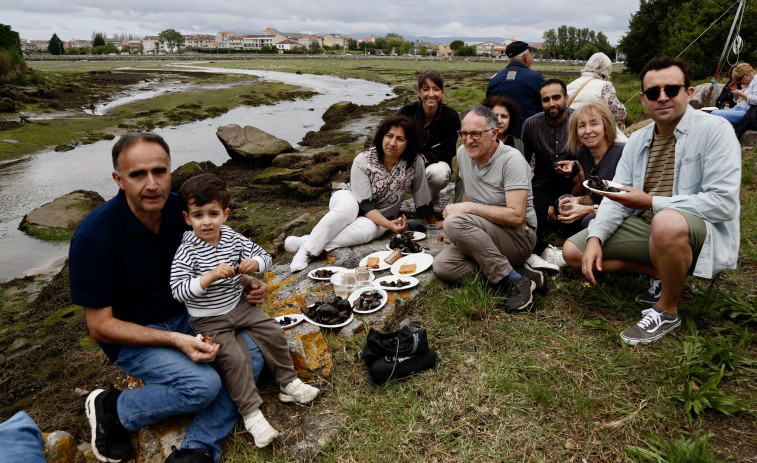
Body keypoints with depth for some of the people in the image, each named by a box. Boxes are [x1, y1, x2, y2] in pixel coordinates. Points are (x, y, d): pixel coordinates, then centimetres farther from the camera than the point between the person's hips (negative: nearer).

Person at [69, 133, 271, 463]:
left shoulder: (182, 209, -9)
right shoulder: (94, 237, -24)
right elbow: (100, 326, -18)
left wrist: (245, 283, -11)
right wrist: (176, 340, -28)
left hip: (186, 315, 5)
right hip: (132, 337, -5)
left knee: (252, 354, -14)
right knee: (203, 384, -25)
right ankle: (110, 410, 0)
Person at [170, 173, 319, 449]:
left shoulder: (233, 238, -4)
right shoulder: (187, 252, -17)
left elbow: (265, 257, 3)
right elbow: (178, 291, -24)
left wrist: (255, 263, -20)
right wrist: (210, 276, -34)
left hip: (239, 307, 5)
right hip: (208, 320, -5)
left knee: (273, 333, 0)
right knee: (234, 358, -18)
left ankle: (288, 384, 18)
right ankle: (251, 414, -3)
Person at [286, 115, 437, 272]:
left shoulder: (415, 162, -17)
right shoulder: (363, 161, -20)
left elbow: (422, 199, -5)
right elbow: (364, 204, -25)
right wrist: (389, 224, -36)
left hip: (380, 216, 2)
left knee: (367, 229, -35)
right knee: (349, 207, -39)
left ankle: (306, 241, -33)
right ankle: (308, 248, -31)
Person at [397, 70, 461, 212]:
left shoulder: (451, 116, -9)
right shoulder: (407, 111, -8)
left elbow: (448, 152, -8)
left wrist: (423, 158, -23)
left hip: (436, 164, 0)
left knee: (439, 173, -37)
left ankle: (434, 197, 2)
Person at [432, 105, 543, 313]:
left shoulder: (512, 159, -16)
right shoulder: (463, 153, 6)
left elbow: (516, 216, -24)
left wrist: (469, 208, -23)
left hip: (519, 236, -7)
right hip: (481, 234, 7)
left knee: (454, 222, -30)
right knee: (442, 266, -17)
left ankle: (514, 281, -20)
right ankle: (519, 271, -13)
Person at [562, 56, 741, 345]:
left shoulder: (714, 130, -10)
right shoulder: (637, 140, 9)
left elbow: (725, 204, -20)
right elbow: (616, 199, 4)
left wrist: (650, 202, -22)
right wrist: (595, 238, -13)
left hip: (704, 232, -6)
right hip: (645, 228, 6)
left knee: (667, 222, -41)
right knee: (572, 250, -3)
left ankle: (667, 311, -15)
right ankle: (662, 271, 1)